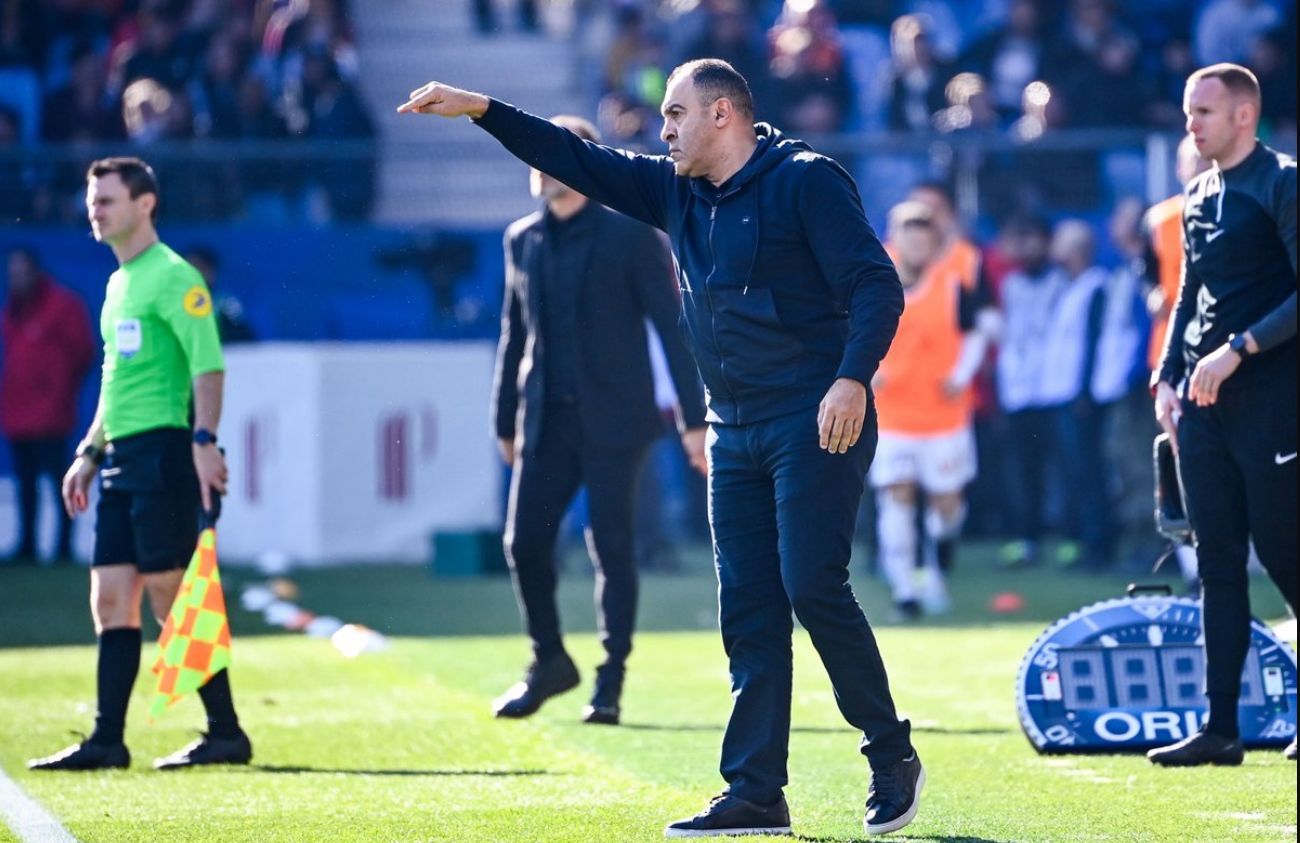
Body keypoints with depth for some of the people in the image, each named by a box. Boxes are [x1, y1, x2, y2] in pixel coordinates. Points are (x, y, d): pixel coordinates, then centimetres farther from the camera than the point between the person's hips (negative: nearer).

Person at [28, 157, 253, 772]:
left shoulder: (173, 278, -9)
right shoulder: (117, 284, 19)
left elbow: (208, 364, -16)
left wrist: (204, 440, -26)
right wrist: (89, 452, 23)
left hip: (163, 452, -9)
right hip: (121, 458, 9)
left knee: (172, 598, -8)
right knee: (110, 600, 5)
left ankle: (225, 732, -2)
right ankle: (107, 741, 6)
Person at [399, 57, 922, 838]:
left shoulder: (807, 181, -8)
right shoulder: (675, 190, 15)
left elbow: (877, 284, -14)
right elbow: (580, 162, 18)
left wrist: (853, 379, -26)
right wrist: (482, 110, 11)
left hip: (815, 424, -8)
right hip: (736, 434, 8)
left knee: (813, 586, -14)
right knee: (748, 611, 3)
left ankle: (893, 756, -1)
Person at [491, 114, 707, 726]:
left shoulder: (631, 236, -3)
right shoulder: (522, 239, 12)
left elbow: (671, 327, -4)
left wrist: (693, 419, -9)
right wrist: (505, 421, 17)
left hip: (613, 422, -4)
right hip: (545, 420, 4)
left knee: (613, 548, -4)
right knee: (524, 542, -2)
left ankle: (610, 683, 4)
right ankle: (548, 662, 17)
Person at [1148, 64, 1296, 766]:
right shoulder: (1199, 196, 16)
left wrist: (1238, 351, -19)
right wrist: (1169, 377, 14)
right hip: (1204, 404, 7)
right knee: (1218, 563, 5)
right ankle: (1220, 728, 6)